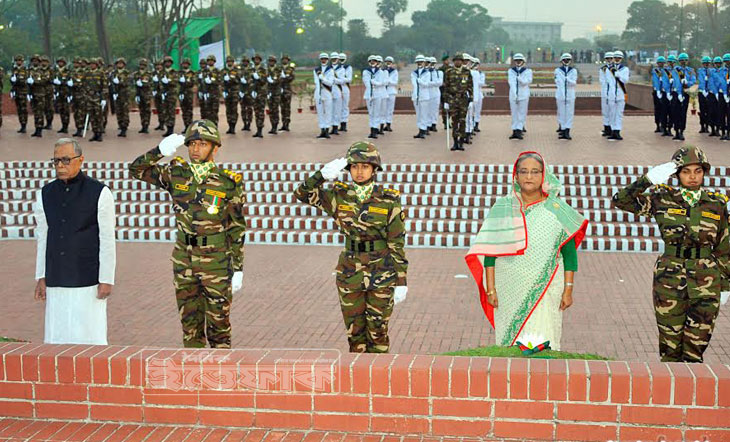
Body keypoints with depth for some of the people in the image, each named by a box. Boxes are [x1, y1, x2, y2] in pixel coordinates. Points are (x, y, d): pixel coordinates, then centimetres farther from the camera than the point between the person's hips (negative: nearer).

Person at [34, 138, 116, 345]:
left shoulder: (99, 193, -5)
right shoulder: (46, 194, 9)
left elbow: (107, 240, -6)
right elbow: (43, 237, 13)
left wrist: (106, 280, -9)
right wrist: (41, 277, 10)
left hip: (88, 281, -4)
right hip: (56, 281, 4)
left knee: (89, 335, -4)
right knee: (57, 337, 5)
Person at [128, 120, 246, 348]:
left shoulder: (228, 182, -8)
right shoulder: (177, 174, 2)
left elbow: (237, 229, -4)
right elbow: (136, 169, 6)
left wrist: (238, 269, -5)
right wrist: (160, 150, -10)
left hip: (217, 264, -4)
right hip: (184, 262, 4)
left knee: (218, 325, 5)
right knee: (190, 325, 12)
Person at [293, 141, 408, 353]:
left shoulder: (388, 200, -7)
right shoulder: (340, 196, 1)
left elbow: (397, 243, -5)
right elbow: (302, 193, -2)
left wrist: (401, 281, -6)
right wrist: (323, 174, -18)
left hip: (381, 275, -3)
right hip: (350, 274, 3)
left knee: (377, 332, 4)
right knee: (355, 331, 10)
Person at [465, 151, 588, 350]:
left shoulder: (557, 210, 2)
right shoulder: (502, 208, 3)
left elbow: (569, 252, 4)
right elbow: (490, 251, 2)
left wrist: (568, 289, -1)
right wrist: (490, 289, -3)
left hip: (546, 292, -1)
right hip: (510, 292, 1)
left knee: (542, 344, -6)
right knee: (510, 344, 2)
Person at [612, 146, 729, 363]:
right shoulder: (662, 200, 1)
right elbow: (621, 200, -7)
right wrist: (649, 179, -17)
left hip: (706, 282, 1)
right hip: (669, 280, -1)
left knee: (696, 345, 2)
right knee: (670, 343, 4)